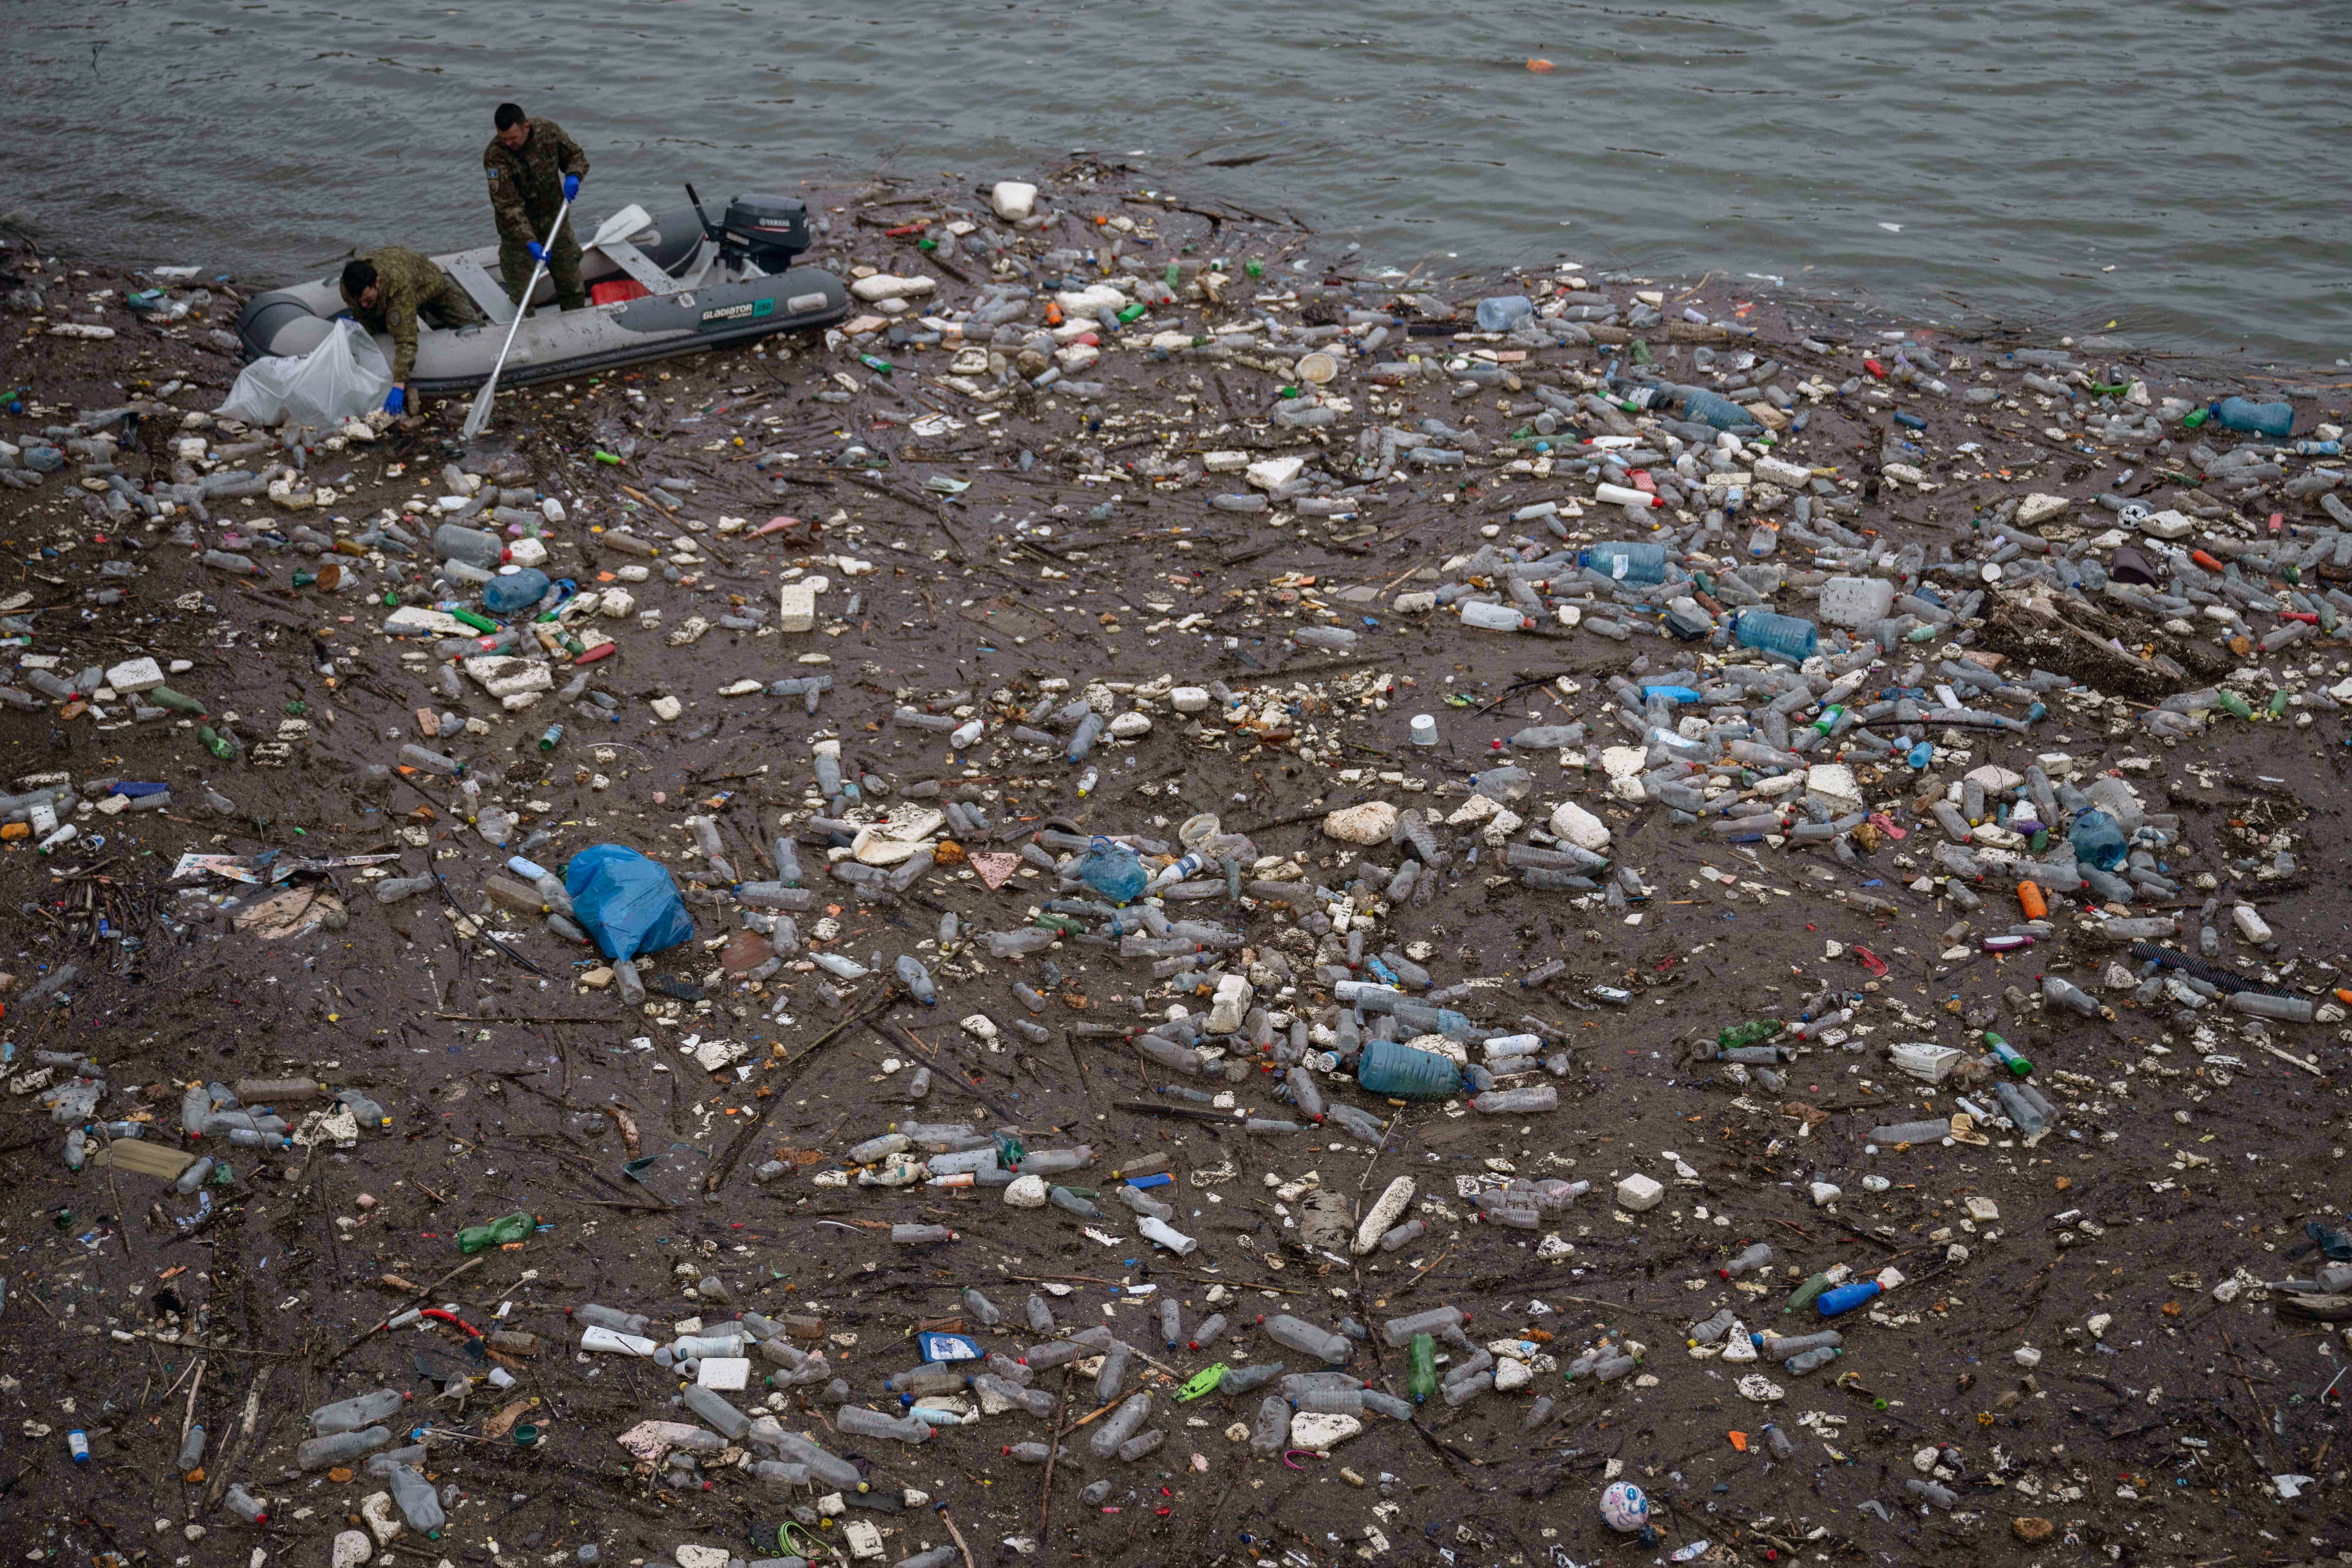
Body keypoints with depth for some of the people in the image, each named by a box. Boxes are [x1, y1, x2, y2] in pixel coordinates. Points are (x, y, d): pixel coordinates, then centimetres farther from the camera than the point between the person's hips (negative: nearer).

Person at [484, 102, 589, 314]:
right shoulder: (495, 156, -26)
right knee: (521, 295, -1)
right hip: (518, 228, -4)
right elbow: (509, 207, -29)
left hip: (554, 221, 4)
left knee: (572, 288, 12)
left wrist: (573, 176, -20)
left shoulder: (549, 131, -14)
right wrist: (530, 243, -39)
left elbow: (576, 156, 5)